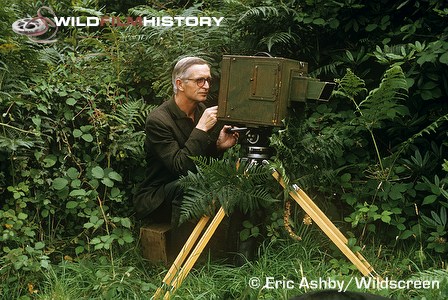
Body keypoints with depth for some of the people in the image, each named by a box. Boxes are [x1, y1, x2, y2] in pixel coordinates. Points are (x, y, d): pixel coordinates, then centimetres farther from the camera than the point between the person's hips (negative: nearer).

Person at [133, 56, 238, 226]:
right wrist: (201, 129, -27)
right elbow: (180, 166, -25)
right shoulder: (157, 121, -18)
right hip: (157, 197, -6)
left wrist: (219, 146, -9)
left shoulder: (202, 110, 4)